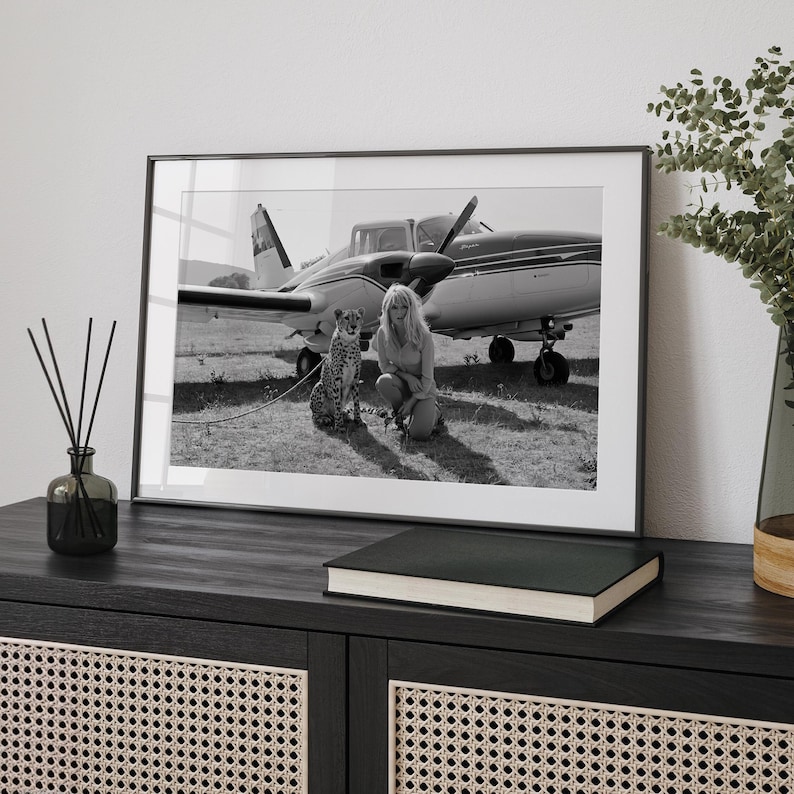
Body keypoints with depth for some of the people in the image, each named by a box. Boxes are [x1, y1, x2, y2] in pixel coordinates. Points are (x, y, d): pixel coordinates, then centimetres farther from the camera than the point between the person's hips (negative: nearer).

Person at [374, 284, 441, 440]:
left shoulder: (424, 336, -23)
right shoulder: (383, 333, -13)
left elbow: (427, 378, -17)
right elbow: (384, 365, -2)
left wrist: (411, 402, -18)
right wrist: (406, 376, -19)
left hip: (422, 389, -3)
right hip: (401, 385, 3)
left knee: (418, 434, -21)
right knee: (383, 381, -33)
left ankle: (433, 412, 15)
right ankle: (400, 414, -3)